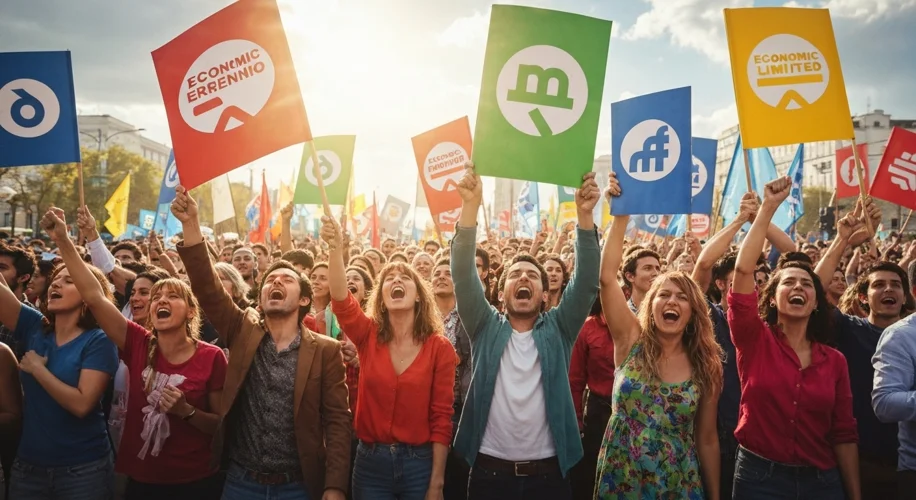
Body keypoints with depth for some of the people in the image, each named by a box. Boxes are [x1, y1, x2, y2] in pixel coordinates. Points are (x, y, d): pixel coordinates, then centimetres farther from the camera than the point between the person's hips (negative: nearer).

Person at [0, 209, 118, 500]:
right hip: (28, 466, 5)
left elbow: (82, 404, -22)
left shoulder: (98, 341, -11)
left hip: (83, 470, -4)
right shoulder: (33, 327, 3)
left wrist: (37, 368, -15)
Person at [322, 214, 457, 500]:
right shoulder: (368, 335, -2)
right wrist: (335, 249, -38)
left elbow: (441, 417, -5)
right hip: (370, 461, 1)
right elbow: (341, 300, -22)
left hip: (419, 463, -1)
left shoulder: (440, 348, -5)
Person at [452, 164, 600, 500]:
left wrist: (585, 215, -20)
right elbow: (463, 275, -9)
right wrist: (471, 206, -20)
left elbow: (587, 281, -8)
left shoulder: (558, 329, 4)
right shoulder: (486, 328, 3)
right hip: (490, 472, 0)